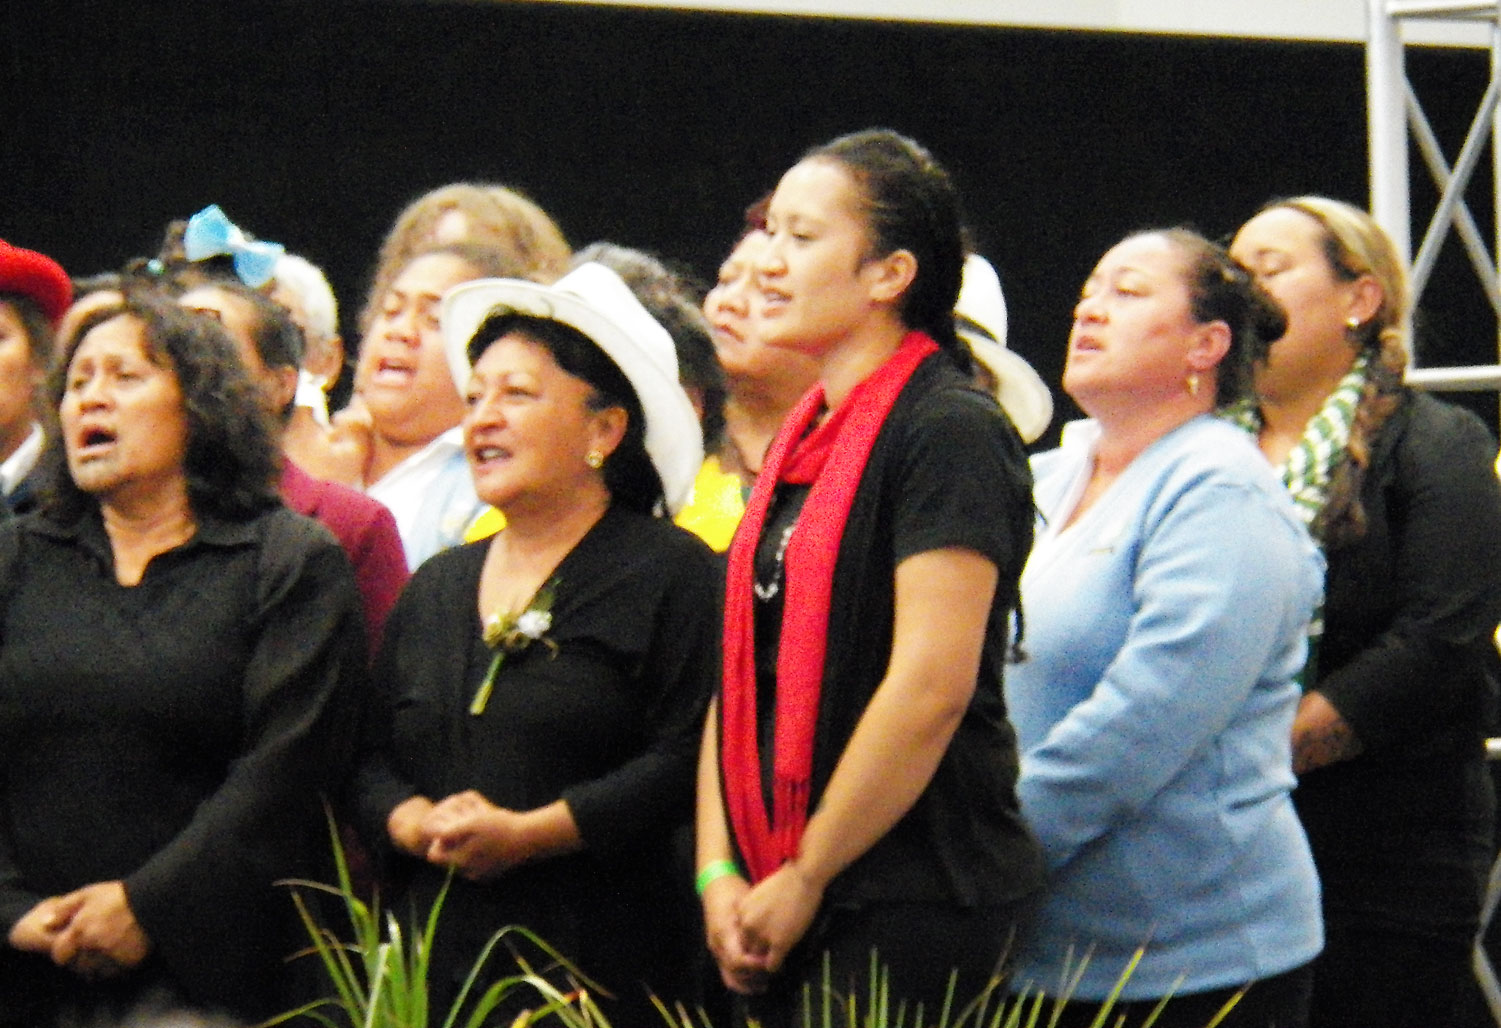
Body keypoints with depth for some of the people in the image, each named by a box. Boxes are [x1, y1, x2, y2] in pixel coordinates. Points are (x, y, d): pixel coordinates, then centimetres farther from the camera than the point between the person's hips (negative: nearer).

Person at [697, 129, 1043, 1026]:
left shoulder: (951, 431, -11)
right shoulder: (805, 446, 15)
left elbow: (932, 687, -18)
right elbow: (747, 672, 14)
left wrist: (805, 879, -13)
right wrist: (722, 874, 2)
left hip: (911, 911, -8)